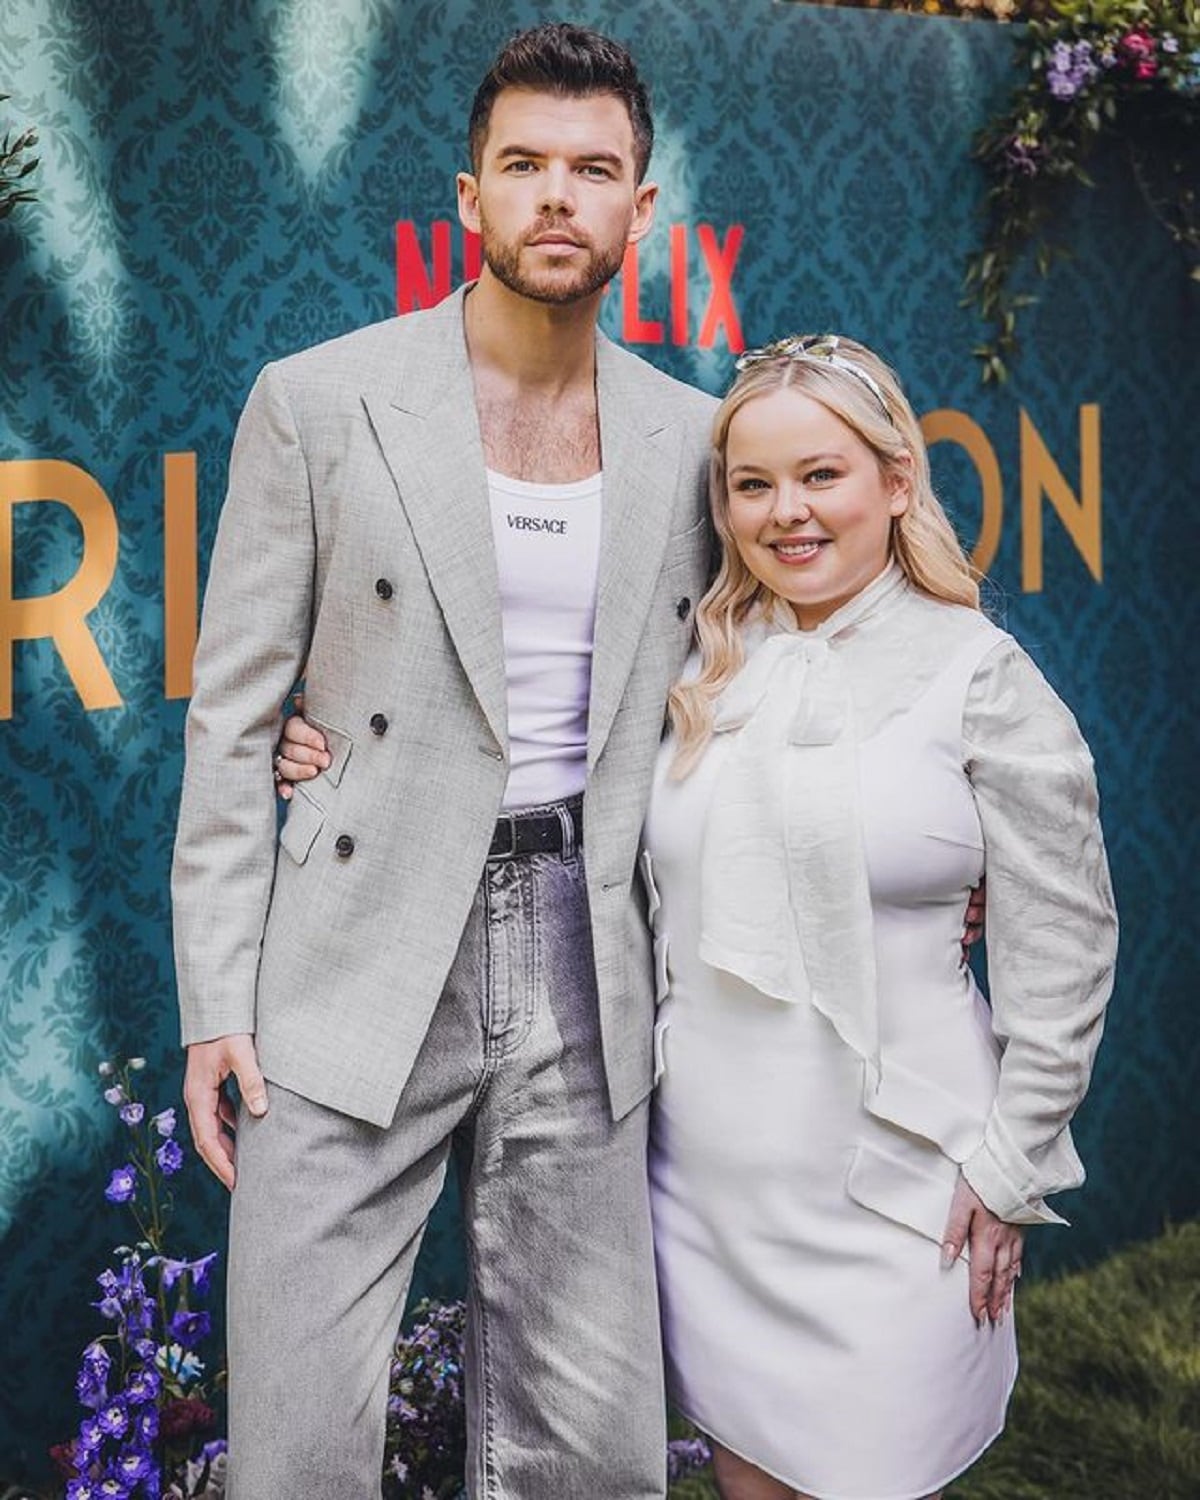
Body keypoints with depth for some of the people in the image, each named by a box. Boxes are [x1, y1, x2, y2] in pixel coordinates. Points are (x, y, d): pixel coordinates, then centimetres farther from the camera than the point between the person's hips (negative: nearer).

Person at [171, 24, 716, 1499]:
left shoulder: (690, 437, 7)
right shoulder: (316, 403, -1)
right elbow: (231, 721, 0)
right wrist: (218, 1000, -5)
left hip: (580, 973, 3)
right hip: (357, 974, -2)